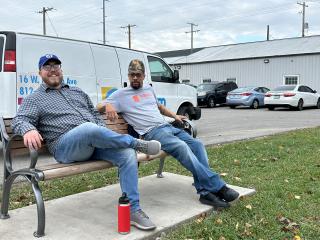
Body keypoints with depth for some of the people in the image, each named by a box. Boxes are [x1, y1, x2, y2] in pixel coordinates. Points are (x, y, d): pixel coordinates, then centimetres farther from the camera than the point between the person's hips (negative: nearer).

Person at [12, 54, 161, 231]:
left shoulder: (77, 91, 28)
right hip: (66, 147, -5)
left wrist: (105, 137, 10)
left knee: (128, 155, -22)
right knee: (90, 128, -40)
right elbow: (19, 120, -2)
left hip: (95, 141, 6)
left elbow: (95, 114, 29)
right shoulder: (34, 99, 14)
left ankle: (133, 210, -18)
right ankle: (137, 143, -17)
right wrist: (29, 130, -28)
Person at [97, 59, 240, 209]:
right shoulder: (121, 94, 7)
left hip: (168, 127, 7)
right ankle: (217, 186, -28)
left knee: (197, 144, -14)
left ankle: (205, 191, -21)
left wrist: (174, 115, 29)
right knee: (182, 147, -31)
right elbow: (98, 107, 3)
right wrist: (108, 106, -20)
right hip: (152, 133, -7)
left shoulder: (149, 89, 26)